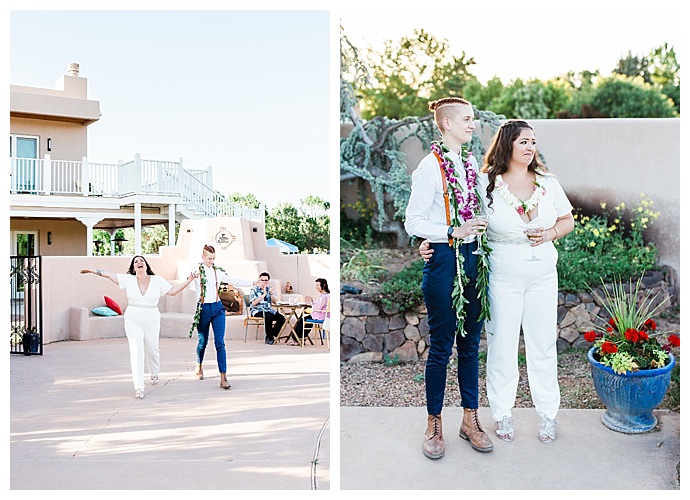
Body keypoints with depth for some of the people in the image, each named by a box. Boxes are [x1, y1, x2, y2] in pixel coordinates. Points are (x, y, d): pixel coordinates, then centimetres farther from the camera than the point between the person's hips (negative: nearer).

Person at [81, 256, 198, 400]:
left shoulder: (157, 280, 1)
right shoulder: (129, 279, 0)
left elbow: (173, 291, 1)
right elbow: (109, 274, 6)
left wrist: (189, 280, -4)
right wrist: (93, 270, 7)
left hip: (151, 322, 1)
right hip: (133, 322, -1)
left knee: (152, 350, 12)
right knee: (136, 352, -10)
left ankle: (154, 374, 44)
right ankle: (138, 388, -7)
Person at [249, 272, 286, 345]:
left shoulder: (269, 288, 11)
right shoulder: (254, 289, -4)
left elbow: (274, 302, 5)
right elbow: (253, 303, -17)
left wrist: (271, 293, -13)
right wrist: (264, 294, -20)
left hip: (268, 310, 6)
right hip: (257, 311, -6)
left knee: (281, 318, -17)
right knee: (268, 316, -35)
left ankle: (272, 335, -3)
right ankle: (269, 337, -21)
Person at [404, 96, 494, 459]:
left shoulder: (471, 162, 12)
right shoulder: (431, 166, -10)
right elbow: (413, 222, -13)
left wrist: (479, 230, 12)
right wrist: (453, 232, -20)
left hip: (472, 256, 7)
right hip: (443, 259, -7)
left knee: (470, 343, 12)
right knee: (441, 346, 3)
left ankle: (470, 419, 25)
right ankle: (434, 424, 19)